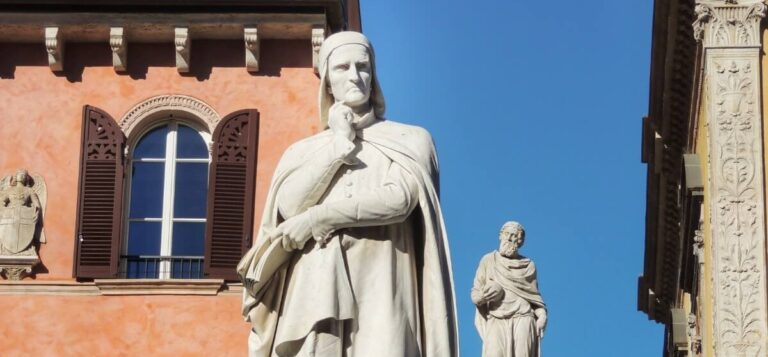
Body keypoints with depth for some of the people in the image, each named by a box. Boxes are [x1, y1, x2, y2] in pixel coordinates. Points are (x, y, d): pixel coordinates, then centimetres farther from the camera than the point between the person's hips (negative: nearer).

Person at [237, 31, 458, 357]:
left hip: (379, 288, -2)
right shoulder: (303, 152, 21)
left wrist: (314, 219, -4)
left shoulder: (409, 140, 15)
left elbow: (399, 200, -4)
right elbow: (289, 206, 2)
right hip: (316, 289, 2)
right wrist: (339, 144, 6)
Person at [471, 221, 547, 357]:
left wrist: (542, 315, -3)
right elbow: (475, 293, 11)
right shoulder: (488, 261, 12)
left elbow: (535, 295, 16)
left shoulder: (528, 265, 14)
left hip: (522, 319, 0)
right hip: (497, 321, 0)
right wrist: (484, 294, -13)